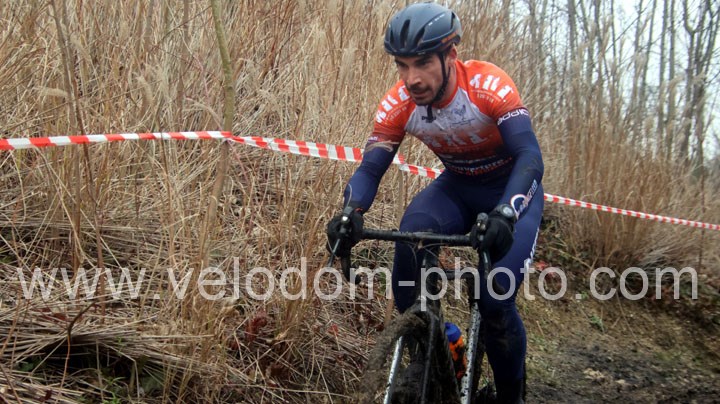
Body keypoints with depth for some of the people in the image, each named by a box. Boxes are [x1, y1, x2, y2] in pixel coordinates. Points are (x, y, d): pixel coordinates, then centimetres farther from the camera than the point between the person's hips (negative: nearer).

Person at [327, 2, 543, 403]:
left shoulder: (489, 86, -30)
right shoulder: (398, 105, -20)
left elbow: (530, 156, -38)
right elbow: (371, 169, -20)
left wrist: (505, 214, -57)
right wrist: (351, 213, -42)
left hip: (512, 188, -3)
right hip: (458, 187, 3)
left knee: (496, 299, -19)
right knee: (410, 240, -30)